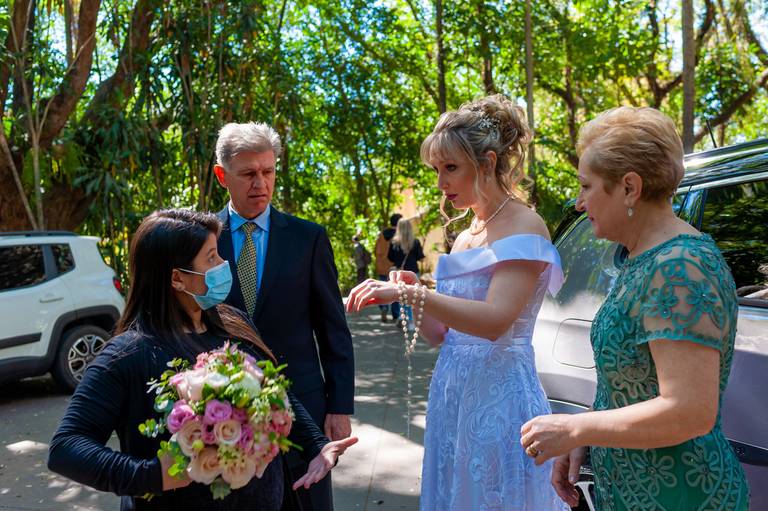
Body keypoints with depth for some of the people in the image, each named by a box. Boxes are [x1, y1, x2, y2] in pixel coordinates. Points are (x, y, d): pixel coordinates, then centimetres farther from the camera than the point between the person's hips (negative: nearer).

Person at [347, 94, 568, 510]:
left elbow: (495, 320, -25)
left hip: (499, 399, -7)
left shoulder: (524, 228, -11)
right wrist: (413, 293, -5)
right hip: (451, 397, 7)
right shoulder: (465, 238, 12)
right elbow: (438, 333, 12)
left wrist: (408, 292, -27)